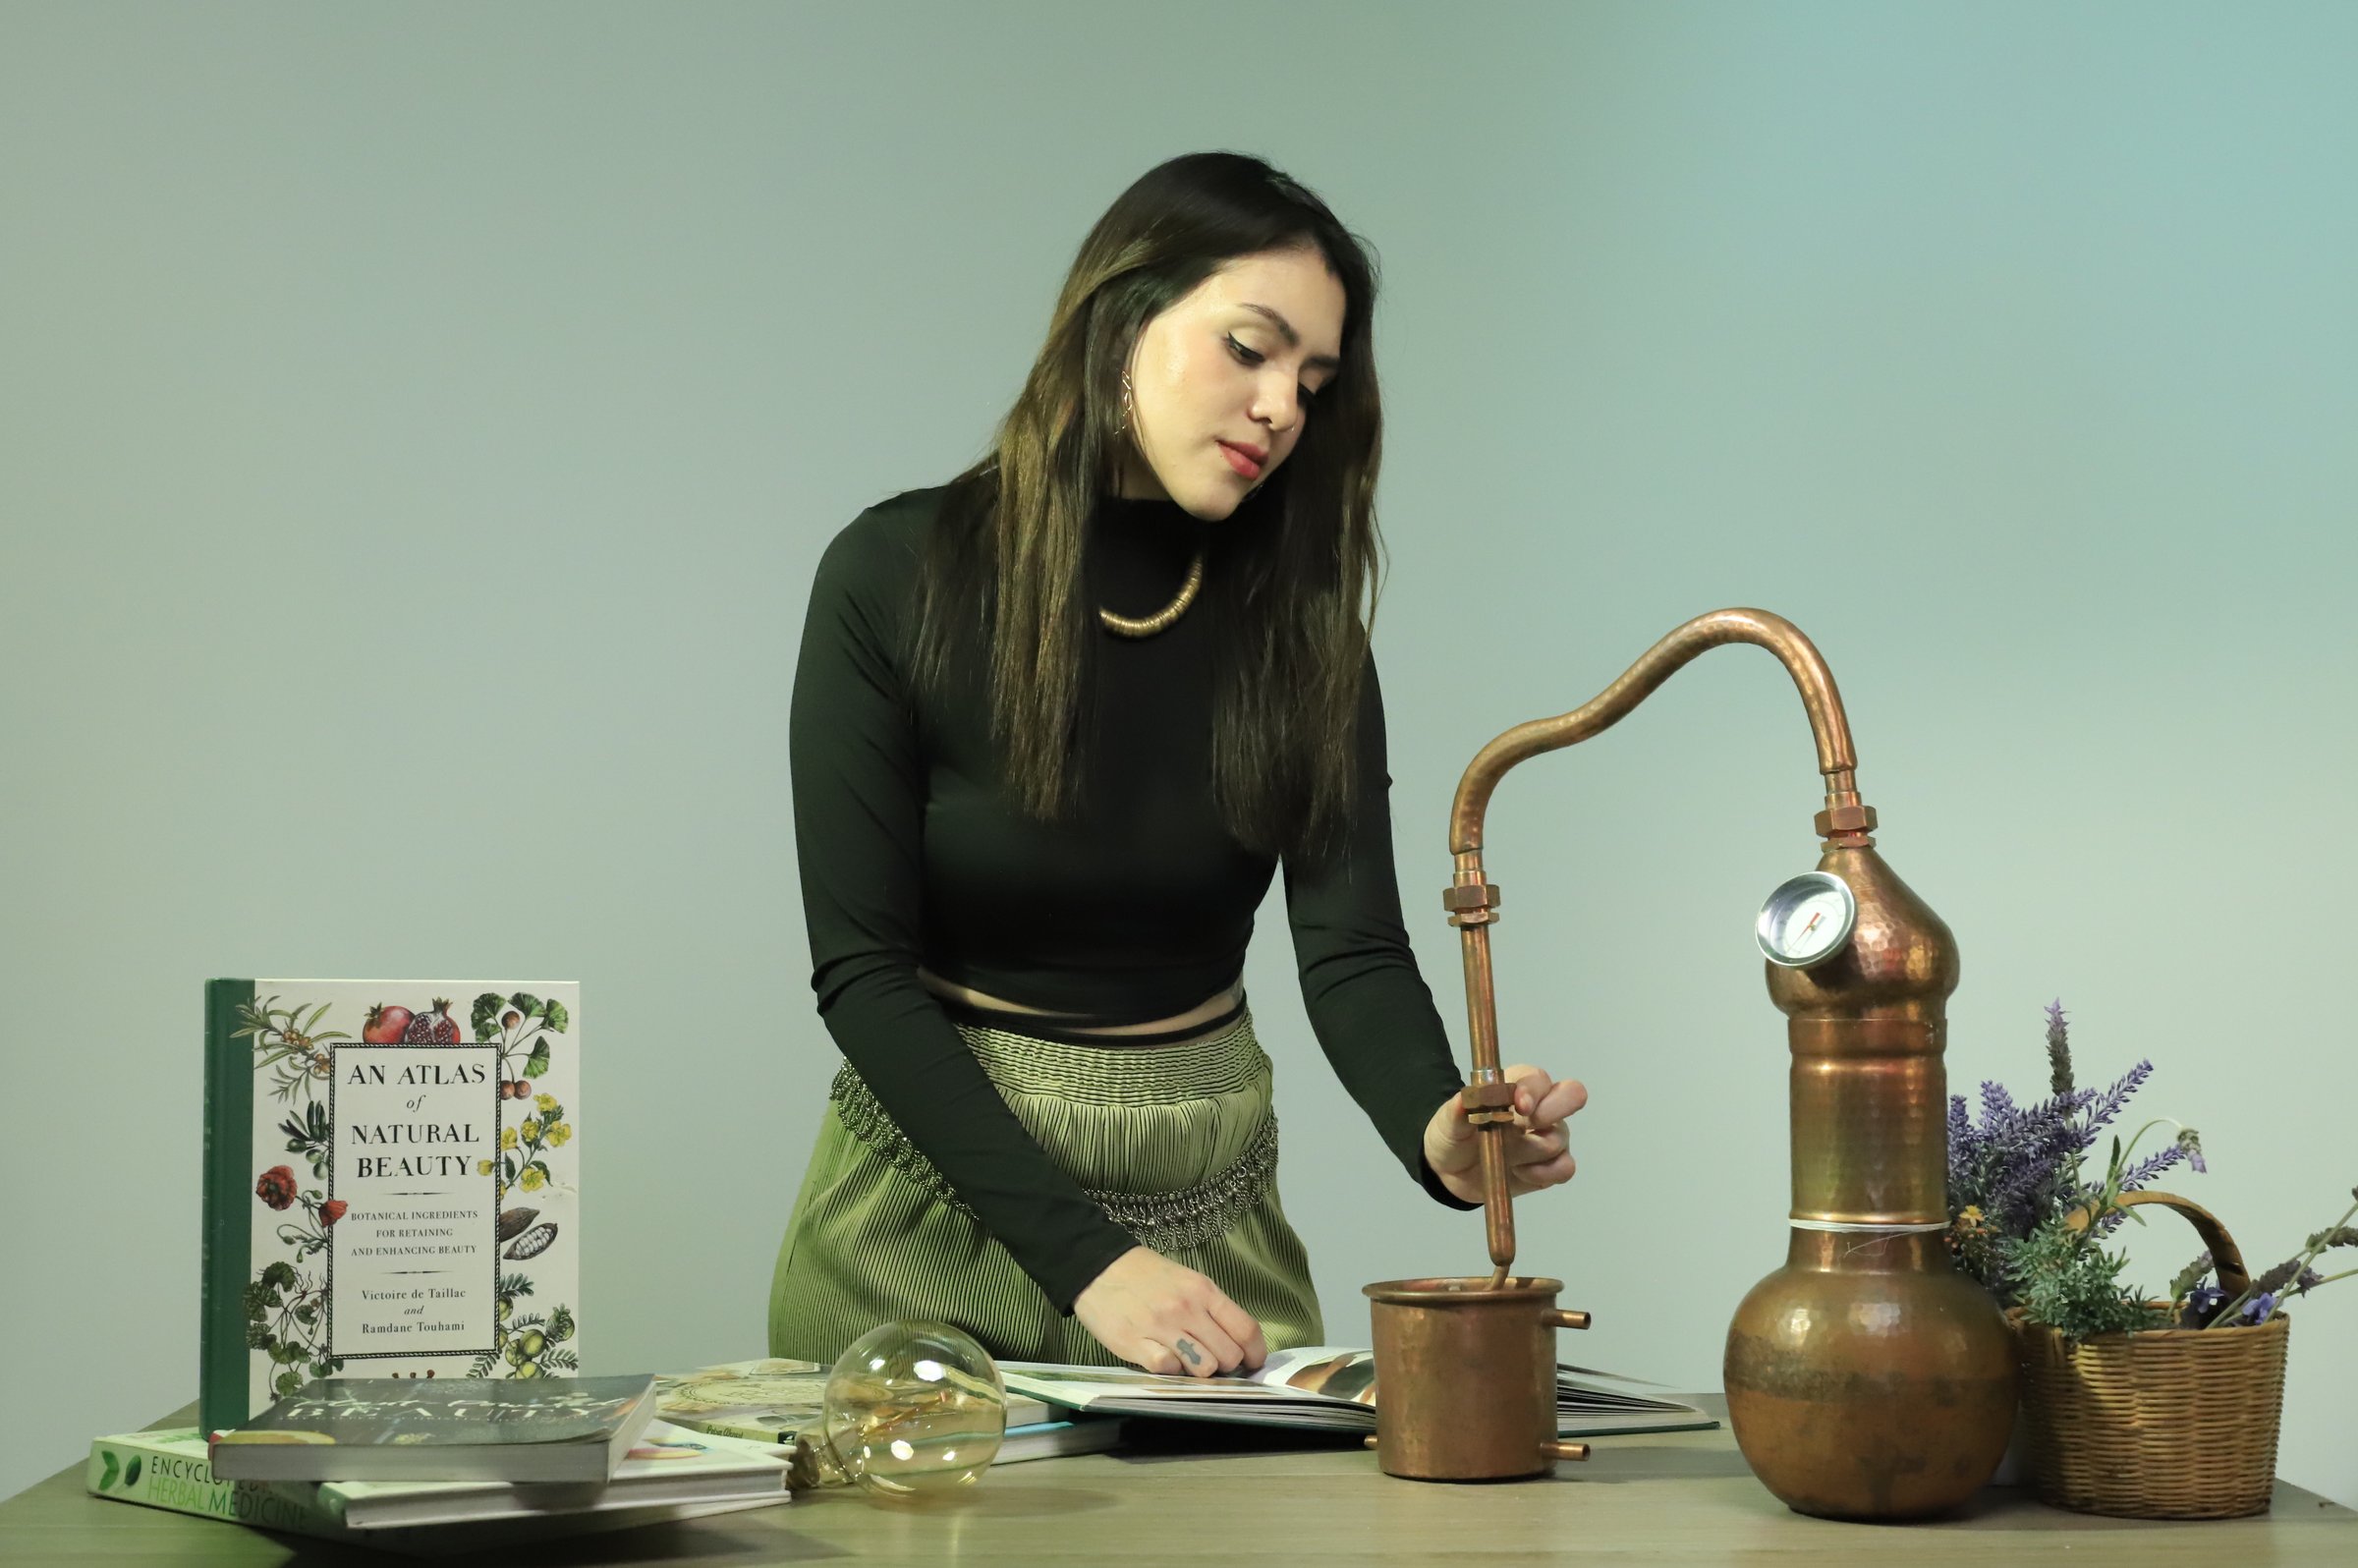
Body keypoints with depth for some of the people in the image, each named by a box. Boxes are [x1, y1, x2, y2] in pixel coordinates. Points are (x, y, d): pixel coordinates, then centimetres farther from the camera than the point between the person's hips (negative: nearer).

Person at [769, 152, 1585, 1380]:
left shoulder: (1296, 618, -6)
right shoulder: (896, 576, -14)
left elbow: (1350, 947, -15)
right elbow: (861, 971, -16)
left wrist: (1439, 1133, -38)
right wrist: (1086, 1257, -24)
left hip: (1212, 1213, 3)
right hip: (938, 1202, -2)